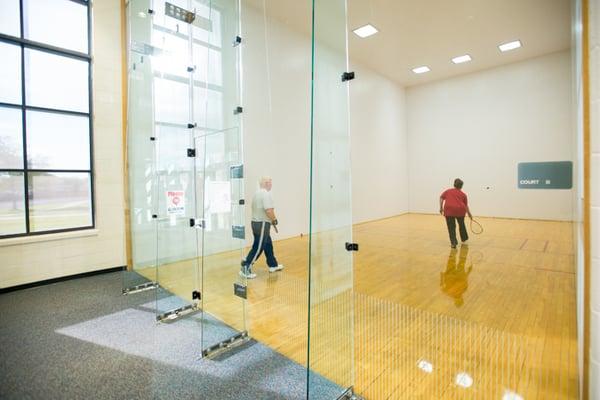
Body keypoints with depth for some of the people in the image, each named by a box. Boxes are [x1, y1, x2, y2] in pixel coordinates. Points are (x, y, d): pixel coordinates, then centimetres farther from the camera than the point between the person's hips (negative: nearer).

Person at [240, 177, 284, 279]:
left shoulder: (256, 193, 14)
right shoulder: (266, 194, -17)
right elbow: (269, 210, -26)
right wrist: (274, 220, -9)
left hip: (256, 222, 10)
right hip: (262, 224, -10)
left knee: (268, 245, 19)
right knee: (258, 248, -4)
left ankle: (273, 265, 29)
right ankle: (245, 268, -1)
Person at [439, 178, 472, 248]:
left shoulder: (448, 191, 17)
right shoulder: (463, 194, 16)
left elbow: (441, 198, 7)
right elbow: (466, 205, 17)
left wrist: (441, 208, 8)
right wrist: (469, 214, 25)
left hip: (449, 210, -1)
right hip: (460, 210, 1)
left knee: (451, 227, 5)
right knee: (461, 225, 24)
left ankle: (453, 243, -3)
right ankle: (464, 240, 41)